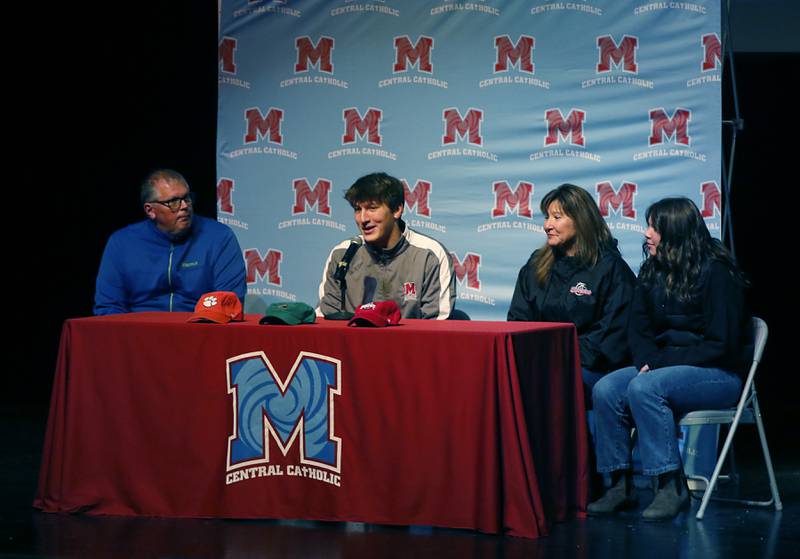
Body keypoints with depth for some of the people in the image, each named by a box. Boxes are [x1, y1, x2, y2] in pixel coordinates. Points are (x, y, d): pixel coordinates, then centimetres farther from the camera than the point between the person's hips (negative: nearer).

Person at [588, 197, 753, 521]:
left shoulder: (716, 273, -14)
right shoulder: (652, 271, 8)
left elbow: (721, 344, -16)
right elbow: (639, 330, 12)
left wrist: (662, 361, -18)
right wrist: (647, 361, -10)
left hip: (720, 374, -7)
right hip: (665, 366, 7)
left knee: (643, 389, -32)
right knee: (605, 390, -18)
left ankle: (672, 487, -27)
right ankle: (620, 485, -15)